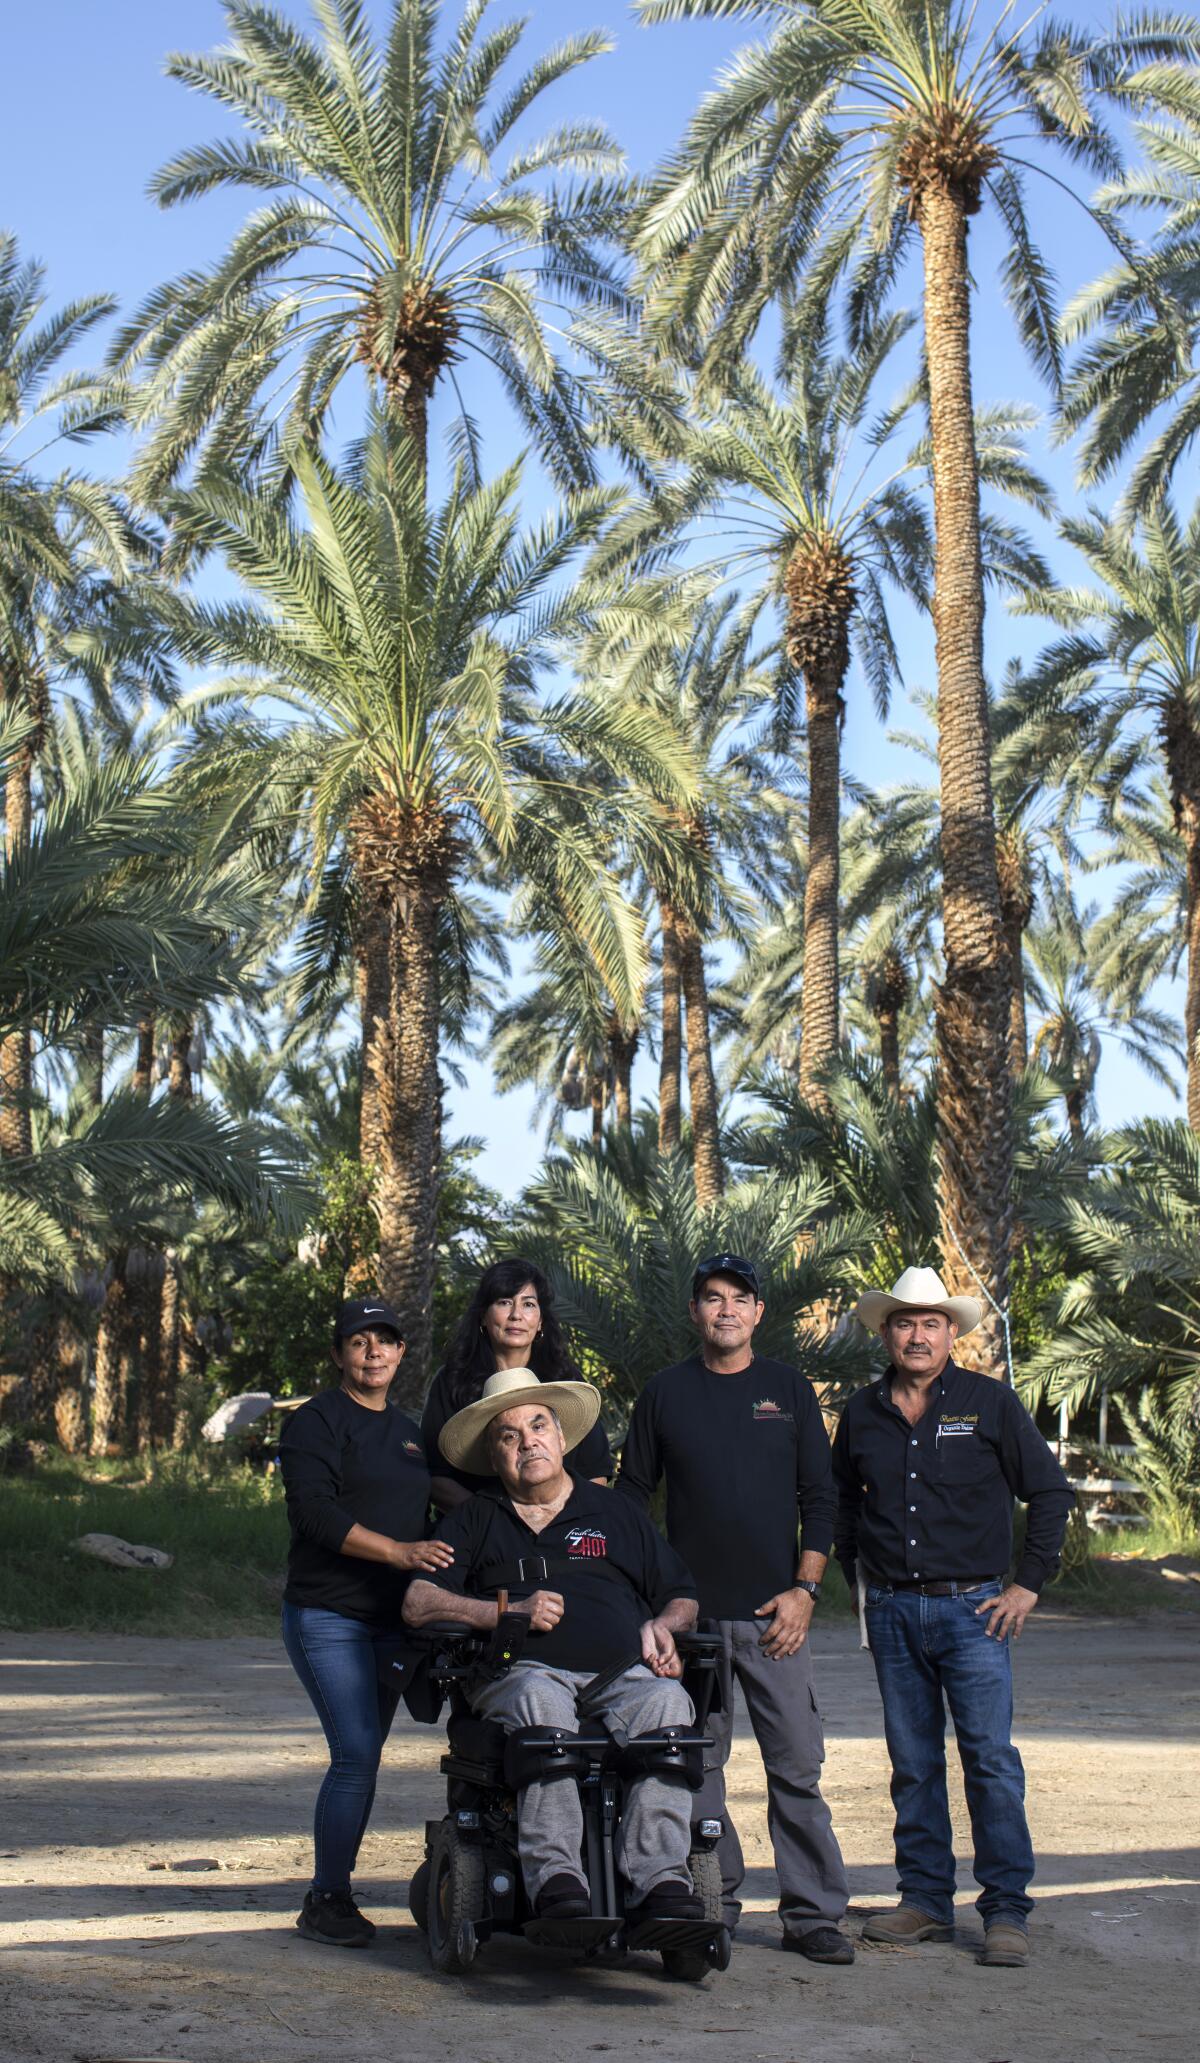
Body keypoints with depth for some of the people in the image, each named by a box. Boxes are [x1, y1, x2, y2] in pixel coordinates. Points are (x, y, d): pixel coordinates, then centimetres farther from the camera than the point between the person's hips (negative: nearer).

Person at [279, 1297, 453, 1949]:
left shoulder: (408, 1431, 19)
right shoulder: (315, 1421, -5)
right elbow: (316, 1510, -17)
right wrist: (399, 1551, -25)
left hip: (391, 1619, 7)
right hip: (327, 1616, -7)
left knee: (364, 1754, 8)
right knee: (356, 1753, -13)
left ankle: (333, 1894, 16)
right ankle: (325, 1900, -3)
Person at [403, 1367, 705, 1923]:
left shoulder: (614, 1512, 29)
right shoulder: (473, 1520, 24)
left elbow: (683, 1599, 29)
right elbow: (417, 1604, 10)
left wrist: (661, 1626, 4)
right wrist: (511, 1611, -3)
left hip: (622, 1674, 2)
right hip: (521, 1670, -1)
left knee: (666, 1701, -34)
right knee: (541, 1702, -39)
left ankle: (658, 1877, -42)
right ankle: (554, 1878, -47)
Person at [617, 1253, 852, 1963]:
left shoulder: (789, 1388, 8)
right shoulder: (665, 1392, 8)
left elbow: (820, 1496, 7)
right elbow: (631, 1493, 11)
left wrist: (805, 1589, -3)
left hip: (776, 1611, 0)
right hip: (690, 1611, 1)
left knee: (797, 1765, -3)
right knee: (695, 1765, 3)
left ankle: (814, 1913, 4)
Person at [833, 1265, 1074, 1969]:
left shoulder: (990, 1403, 0)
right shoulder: (862, 1414, 9)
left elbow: (1052, 1492, 3)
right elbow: (844, 1502, 24)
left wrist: (1029, 1584, -1)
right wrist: (857, 1571, 13)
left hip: (972, 1607, -3)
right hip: (892, 1613, 3)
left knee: (991, 1759, -6)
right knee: (913, 1764, 8)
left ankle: (1008, 1910, 0)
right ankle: (925, 1902, 16)